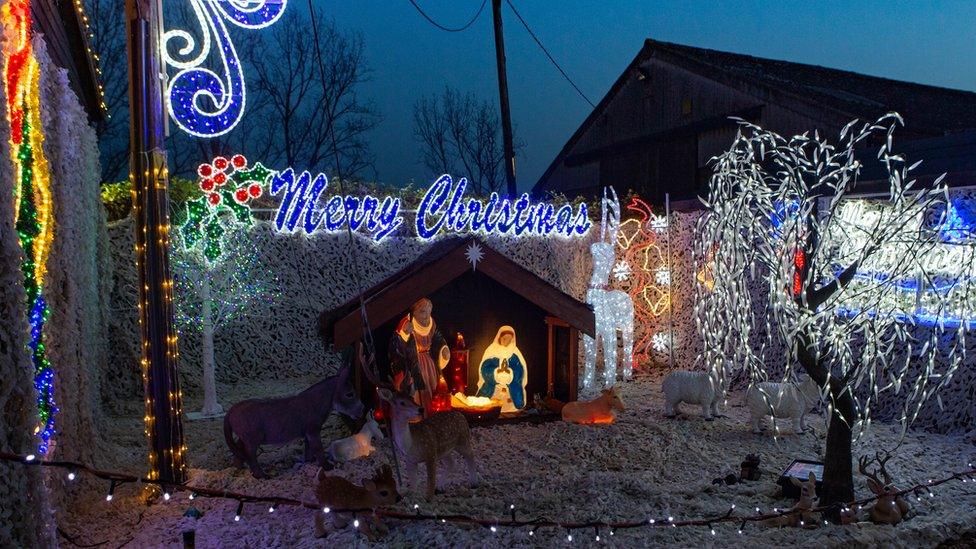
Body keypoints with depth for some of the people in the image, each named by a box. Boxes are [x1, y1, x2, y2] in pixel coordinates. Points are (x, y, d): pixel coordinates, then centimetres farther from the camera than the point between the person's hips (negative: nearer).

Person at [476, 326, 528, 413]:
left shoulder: (515, 353, 5)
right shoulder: (491, 350, 1)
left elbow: (520, 371, -6)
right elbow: (484, 369, -9)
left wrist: (509, 372, -25)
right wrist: (498, 371, -24)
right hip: (492, 391, -1)